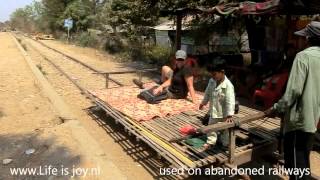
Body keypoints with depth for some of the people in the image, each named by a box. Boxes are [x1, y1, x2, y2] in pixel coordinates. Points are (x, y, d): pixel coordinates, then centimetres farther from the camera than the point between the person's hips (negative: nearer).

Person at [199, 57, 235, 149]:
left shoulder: (228, 85, -28)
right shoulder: (211, 81, -7)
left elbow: (230, 101, -30)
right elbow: (207, 93, 11)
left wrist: (229, 115, -30)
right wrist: (204, 102, 21)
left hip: (224, 113, -6)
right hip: (213, 111, 6)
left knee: (225, 129, 14)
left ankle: (226, 143, 34)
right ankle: (210, 141, 36)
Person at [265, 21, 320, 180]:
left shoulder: (304, 56, -15)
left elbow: (294, 90, -21)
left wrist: (276, 109, -11)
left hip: (299, 118, -8)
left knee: (296, 163, 2)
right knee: (303, 161, 21)